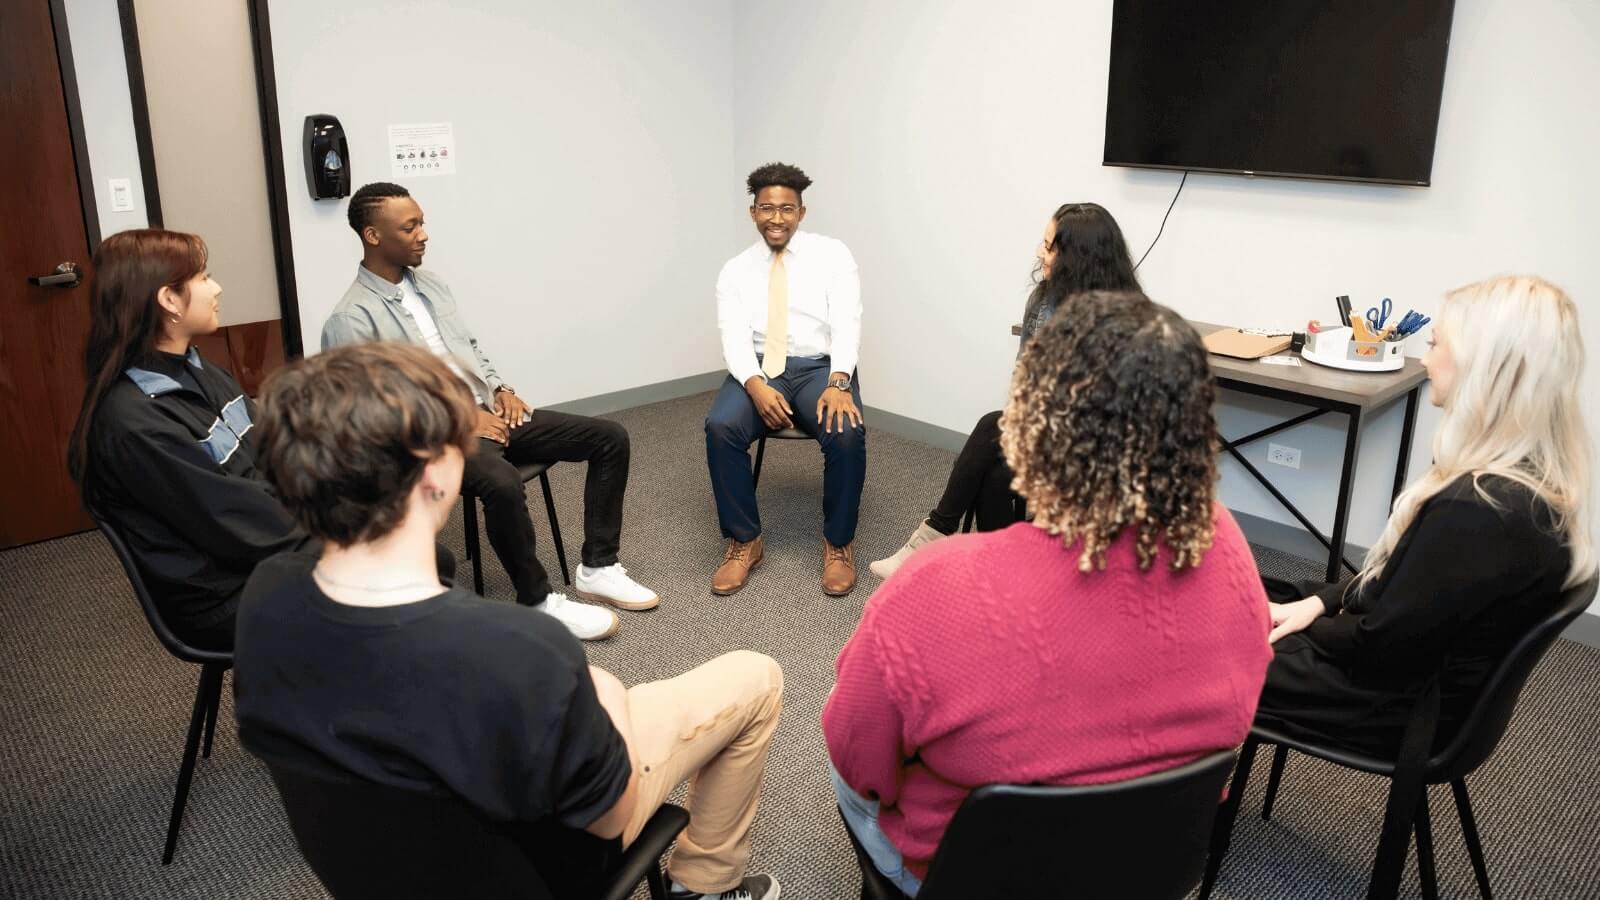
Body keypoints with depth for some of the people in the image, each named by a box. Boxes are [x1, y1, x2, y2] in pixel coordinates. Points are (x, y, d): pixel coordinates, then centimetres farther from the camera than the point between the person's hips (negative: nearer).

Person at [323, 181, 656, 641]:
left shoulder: (431, 283, 14)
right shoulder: (351, 320, -11)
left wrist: (500, 389, 4)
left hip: (487, 411, 8)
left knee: (610, 438, -3)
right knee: (502, 482, -40)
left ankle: (598, 568, 2)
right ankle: (538, 600, -18)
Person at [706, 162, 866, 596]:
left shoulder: (831, 254, 3)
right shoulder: (735, 270, 8)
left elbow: (846, 323, -8)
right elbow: (734, 338, -5)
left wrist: (838, 383, -26)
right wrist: (756, 386, -26)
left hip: (821, 368, -1)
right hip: (758, 370, 2)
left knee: (847, 432, -32)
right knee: (720, 427, -28)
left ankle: (838, 543, -9)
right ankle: (744, 541, -9)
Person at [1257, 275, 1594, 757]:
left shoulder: (1478, 509, -33)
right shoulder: (1540, 480, -3)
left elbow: (1383, 644, -24)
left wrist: (1304, 626, -7)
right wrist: (1321, 600, 1)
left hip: (1404, 705, -9)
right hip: (1436, 678, 9)